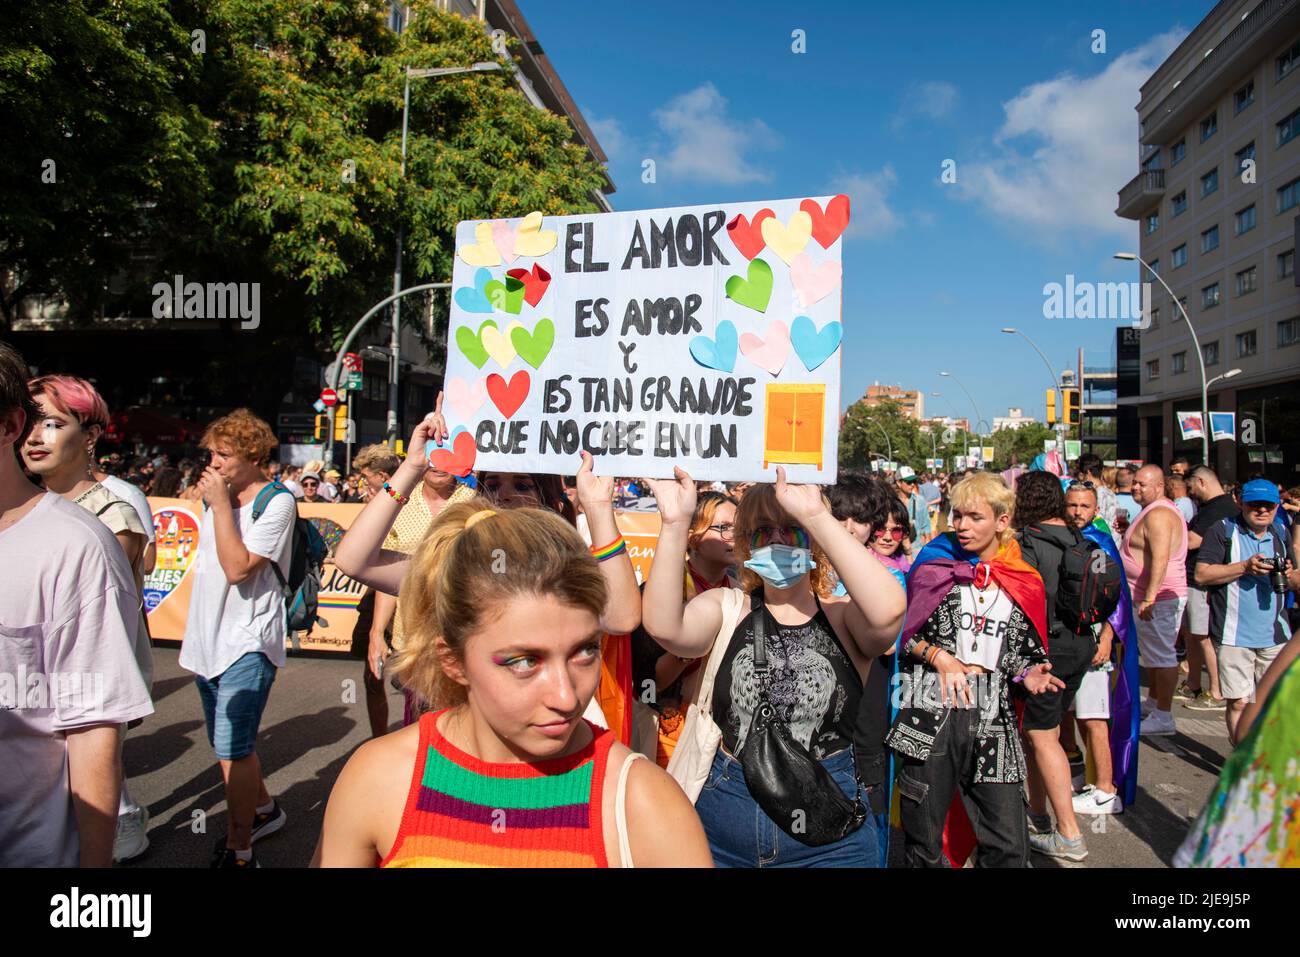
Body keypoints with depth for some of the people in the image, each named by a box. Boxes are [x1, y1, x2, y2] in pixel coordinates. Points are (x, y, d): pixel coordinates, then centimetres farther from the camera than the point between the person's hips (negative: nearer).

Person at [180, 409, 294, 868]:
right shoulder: (216, 496, 10)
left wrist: (220, 504, -18)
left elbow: (237, 568, -22)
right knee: (229, 745, 18)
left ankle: (239, 851, 5)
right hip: (209, 640, 8)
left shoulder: (276, 502, -13)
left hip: (247, 644, -8)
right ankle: (264, 809, 38)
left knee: (232, 748, -7)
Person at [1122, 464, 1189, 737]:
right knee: (1152, 652, 20)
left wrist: (1150, 596, -30)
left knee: (1161, 655, -6)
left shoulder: (1157, 514, -19)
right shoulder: (1160, 510, 17)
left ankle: (1164, 716, 0)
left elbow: (1160, 558, -28)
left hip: (1160, 597, -11)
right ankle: (1152, 703, 33)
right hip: (1159, 596, 11)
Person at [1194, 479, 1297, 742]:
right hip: (1234, 634, -5)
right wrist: (1245, 567, -20)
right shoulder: (1223, 530, -4)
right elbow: (1201, 574, -12)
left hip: (1275, 636, 5)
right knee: (1238, 701, -2)